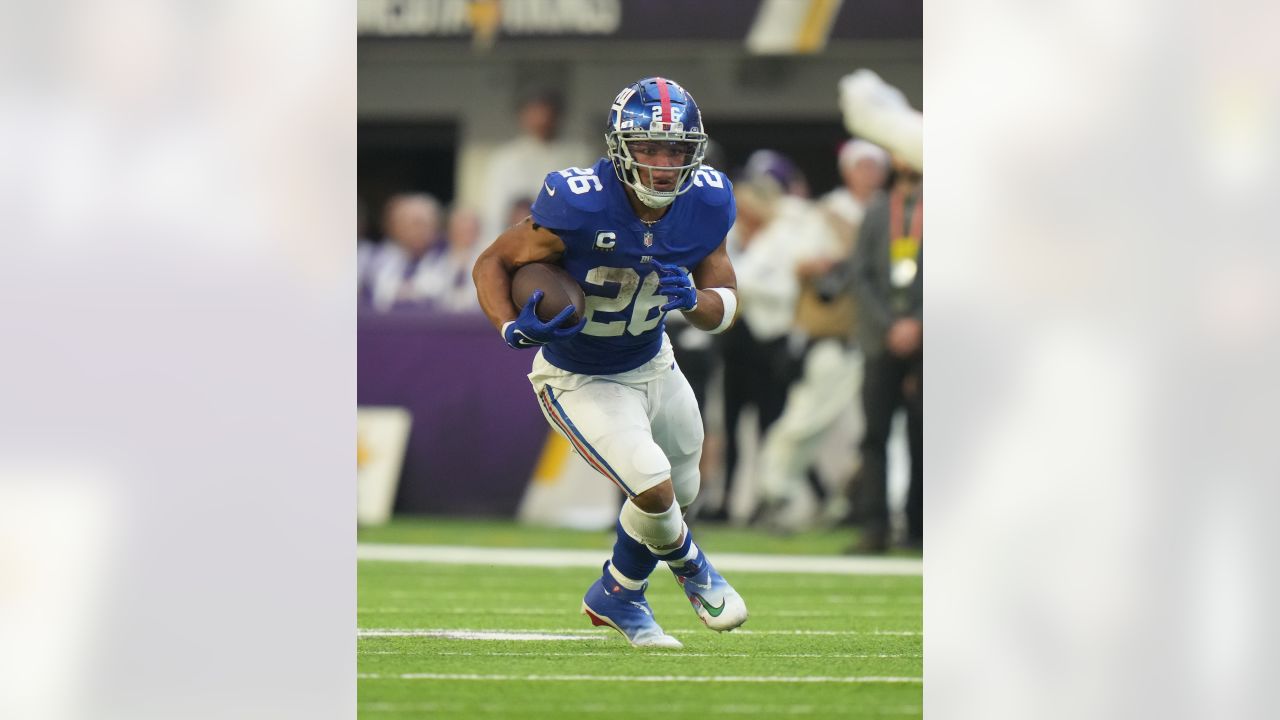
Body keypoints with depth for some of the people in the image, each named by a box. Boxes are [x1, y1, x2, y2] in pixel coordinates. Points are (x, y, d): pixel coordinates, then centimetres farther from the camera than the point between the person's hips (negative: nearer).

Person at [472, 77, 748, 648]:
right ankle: (689, 565, 18)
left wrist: (692, 300, -29)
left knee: (681, 494, 20)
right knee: (655, 490, -19)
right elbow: (492, 263, -17)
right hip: (579, 381, -6)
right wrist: (513, 329, -34)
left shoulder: (705, 206, -17)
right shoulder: (579, 209, -32)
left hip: (652, 363, 6)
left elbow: (724, 308, -6)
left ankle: (618, 597, 48)